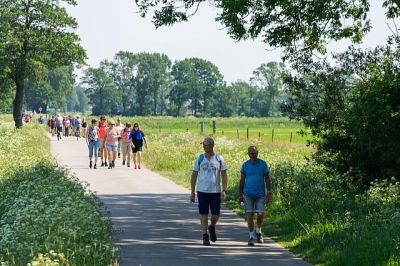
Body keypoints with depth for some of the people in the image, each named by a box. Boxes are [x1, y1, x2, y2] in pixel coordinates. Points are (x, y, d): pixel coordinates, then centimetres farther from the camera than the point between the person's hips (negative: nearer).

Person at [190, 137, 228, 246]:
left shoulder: (219, 159, 1)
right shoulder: (199, 158, 3)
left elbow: (224, 175, 2)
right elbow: (194, 175, 6)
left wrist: (224, 190, -8)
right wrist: (192, 192, 2)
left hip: (215, 191, 0)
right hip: (202, 191, 0)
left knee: (216, 214, 0)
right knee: (203, 214, 0)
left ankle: (212, 227, 30)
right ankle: (205, 236, 7)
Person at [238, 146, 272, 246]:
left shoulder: (263, 164, 0)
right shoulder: (245, 165, 2)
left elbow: (267, 179, 3)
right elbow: (242, 180, 7)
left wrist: (269, 193, -4)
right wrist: (240, 195, 5)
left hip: (260, 195, -1)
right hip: (248, 195, 1)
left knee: (260, 214, -5)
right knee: (249, 215, -3)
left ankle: (258, 231, 22)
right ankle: (251, 236, 5)